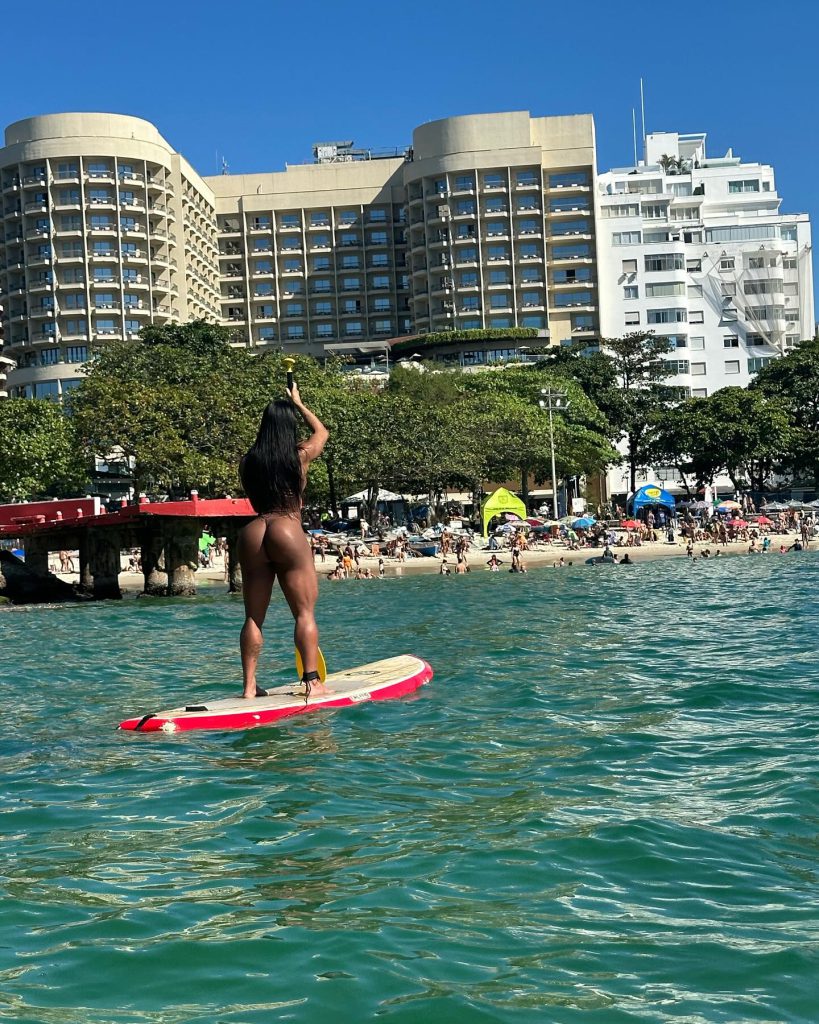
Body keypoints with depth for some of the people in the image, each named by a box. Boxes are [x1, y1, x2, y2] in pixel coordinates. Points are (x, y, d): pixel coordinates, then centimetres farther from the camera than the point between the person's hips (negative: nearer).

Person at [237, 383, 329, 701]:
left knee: (254, 616, 8)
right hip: (288, 532, -4)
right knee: (305, 612, 0)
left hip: (252, 532, 4)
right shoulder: (300, 455, 3)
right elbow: (322, 431, 23)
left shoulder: (248, 461, 10)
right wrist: (298, 403, 35)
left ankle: (249, 686, 8)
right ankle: (312, 680, -5)